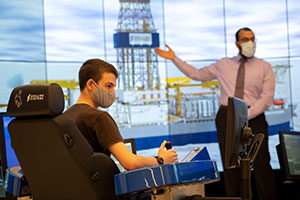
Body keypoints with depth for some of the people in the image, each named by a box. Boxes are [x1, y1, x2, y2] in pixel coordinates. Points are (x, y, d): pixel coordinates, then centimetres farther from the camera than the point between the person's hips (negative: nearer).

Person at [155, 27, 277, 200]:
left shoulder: (265, 67, 6)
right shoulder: (223, 64, 13)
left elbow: (267, 98, -3)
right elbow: (197, 74, 19)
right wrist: (174, 59, 16)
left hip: (253, 118, -2)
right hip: (226, 117, 2)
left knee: (261, 165, -5)